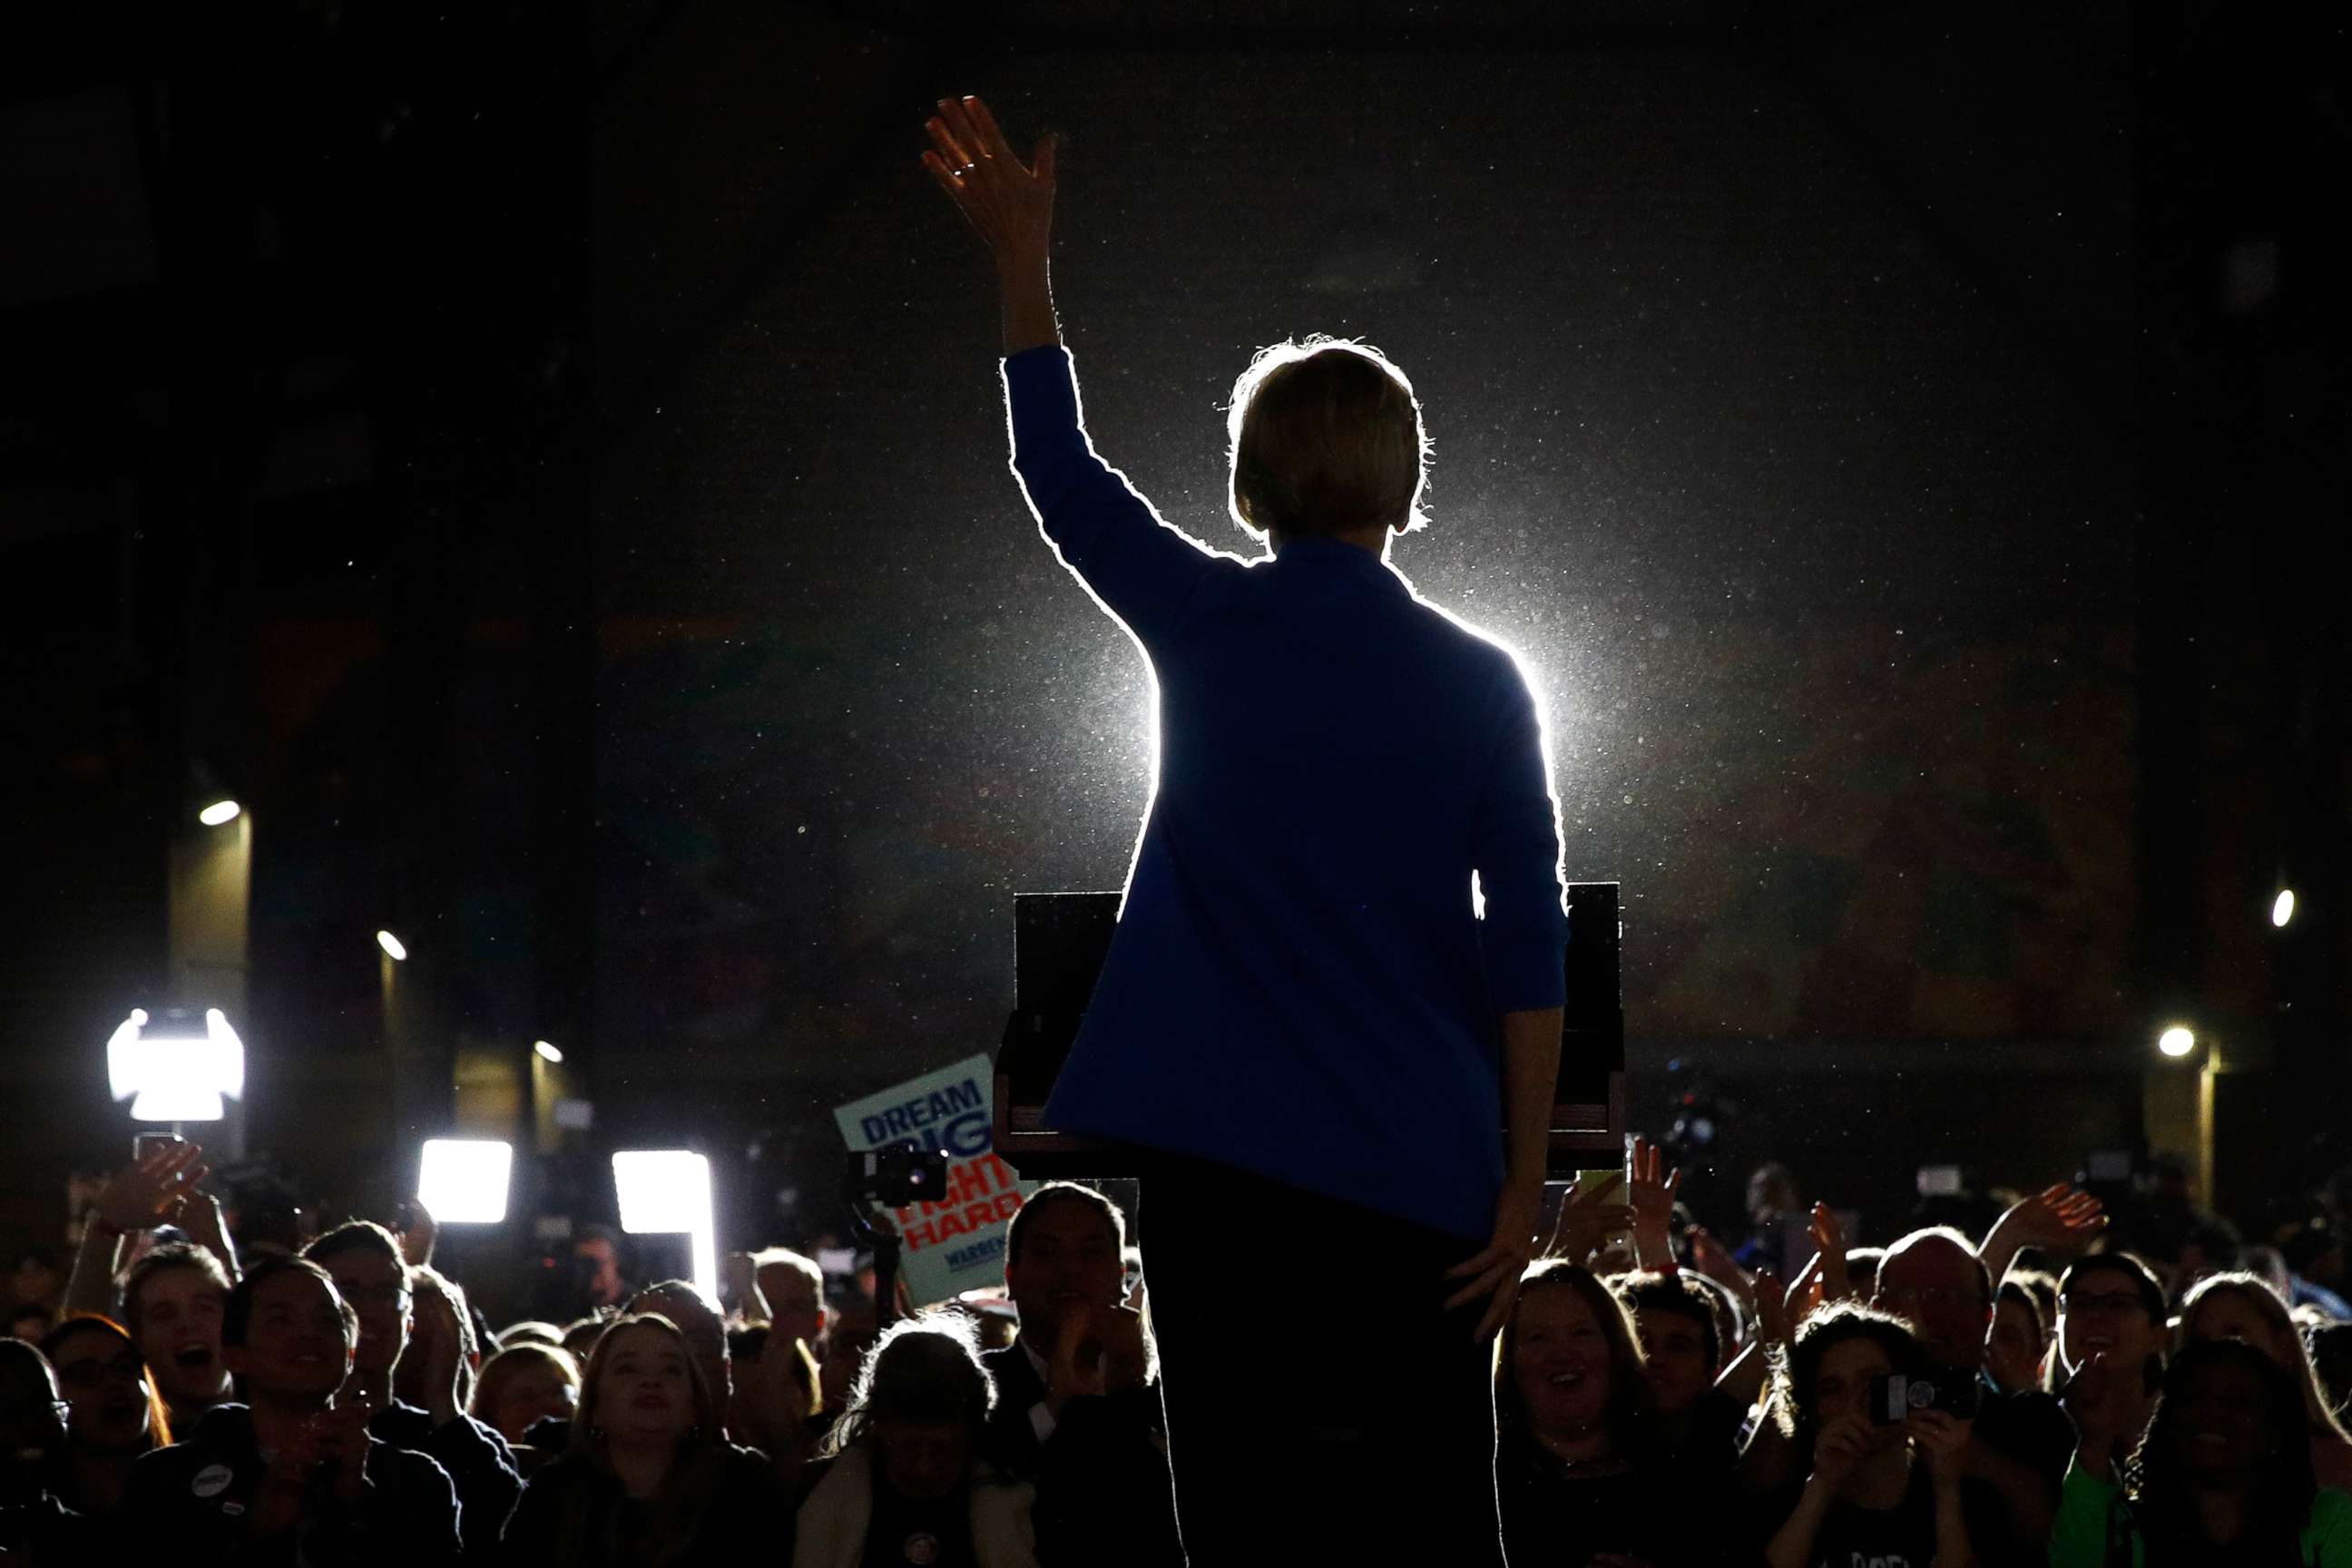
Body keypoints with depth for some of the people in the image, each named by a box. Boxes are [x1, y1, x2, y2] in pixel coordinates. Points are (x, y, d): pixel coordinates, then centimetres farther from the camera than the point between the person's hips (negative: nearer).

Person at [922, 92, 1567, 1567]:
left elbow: (1062, 475, 15)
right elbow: (1529, 945, -1)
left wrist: (1024, 262, 25)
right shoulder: (1482, 684, 1)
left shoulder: (1212, 628, 0)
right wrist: (1523, 1183, 4)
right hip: (1419, 1174, 1)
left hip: (1229, 1160, -1)